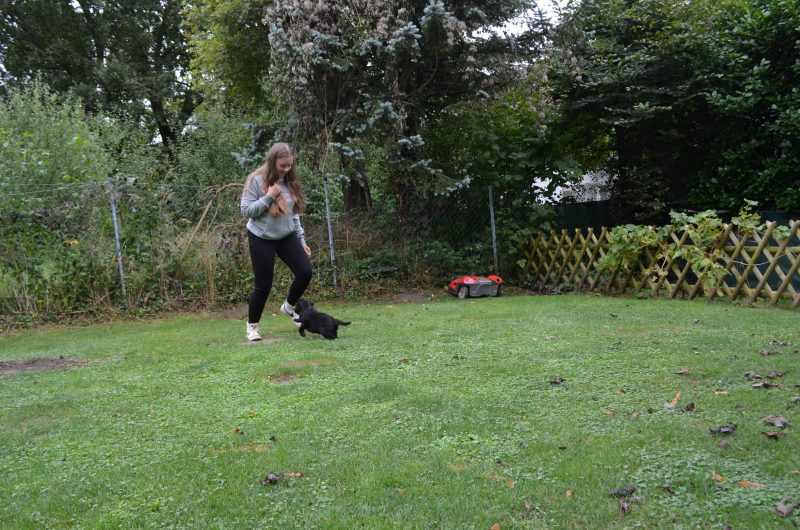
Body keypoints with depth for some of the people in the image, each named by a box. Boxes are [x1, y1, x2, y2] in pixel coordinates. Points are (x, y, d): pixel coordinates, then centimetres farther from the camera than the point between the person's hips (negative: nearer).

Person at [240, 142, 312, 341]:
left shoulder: (290, 182, 2)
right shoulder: (257, 180, -13)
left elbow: (294, 214, 9)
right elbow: (246, 211, -13)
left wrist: (301, 240, 8)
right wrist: (269, 197, -23)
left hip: (287, 236, 5)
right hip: (261, 239, -5)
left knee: (305, 272, -7)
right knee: (263, 285, -3)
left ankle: (289, 306, 21)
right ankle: (252, 325, 20)